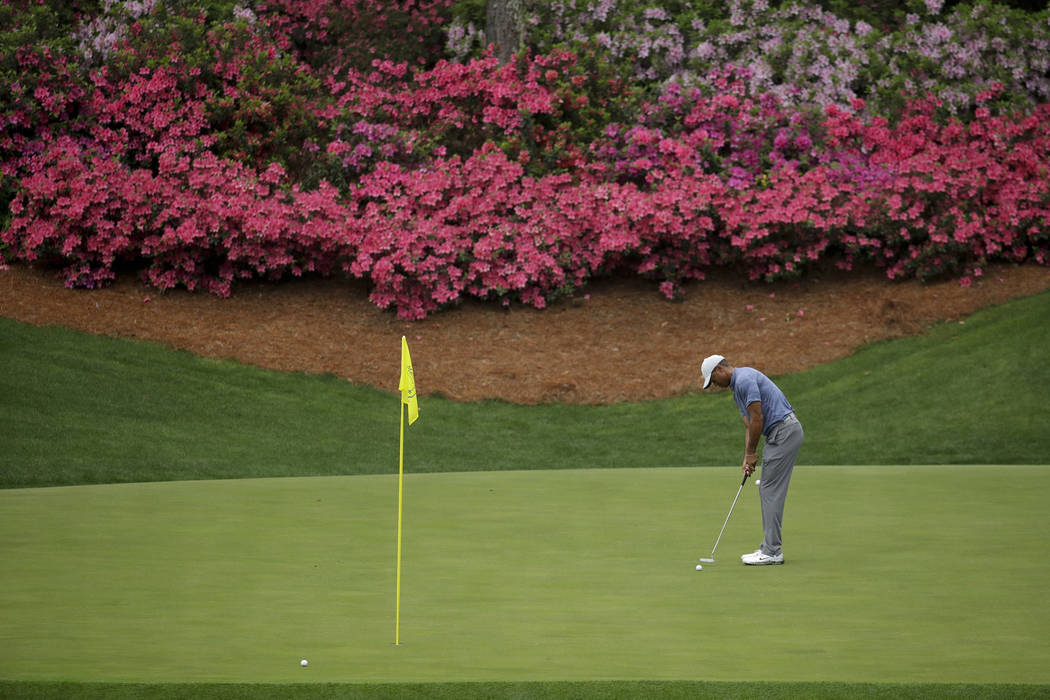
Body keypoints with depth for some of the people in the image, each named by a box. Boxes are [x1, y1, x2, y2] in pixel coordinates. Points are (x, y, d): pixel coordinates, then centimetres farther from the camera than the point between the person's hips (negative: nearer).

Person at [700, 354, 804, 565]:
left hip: (784, 432, -10)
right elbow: (749, 425, 18)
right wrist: (748, 457, 7)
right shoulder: (737, 389, 20)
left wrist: (752, 452, -7)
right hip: (780, 434, 10)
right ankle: (770, 547, 15)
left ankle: (772, 551, -6)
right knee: (768, 490, 12)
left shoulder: (744, 379, -14)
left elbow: (757, 418, -17)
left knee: (771, 491, -8)